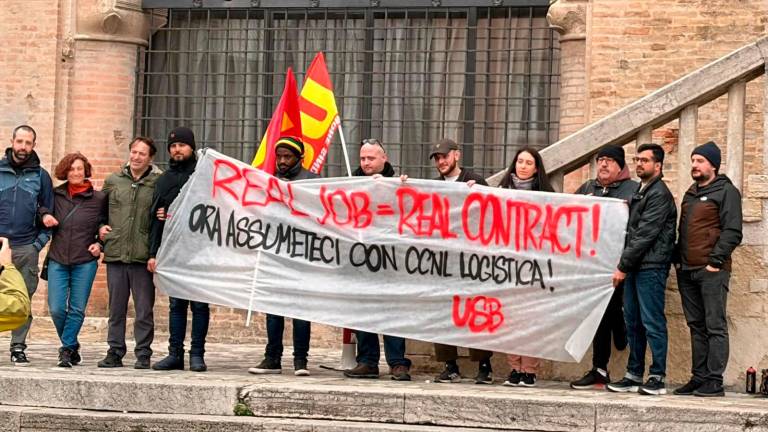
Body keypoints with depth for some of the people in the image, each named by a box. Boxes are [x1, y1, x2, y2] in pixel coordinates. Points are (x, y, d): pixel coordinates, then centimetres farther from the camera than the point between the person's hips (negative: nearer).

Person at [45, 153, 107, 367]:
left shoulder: (99, 198, 2)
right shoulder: (56, 195, 5)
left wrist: (100, 244, -4)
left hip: (85, 262, -1)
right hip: (57, 260, 1)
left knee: (77, 309, -1)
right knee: (56, 308, -4)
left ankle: (67, 348, 11)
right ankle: (72, 346, 18)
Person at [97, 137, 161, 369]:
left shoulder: (158, 183, 1)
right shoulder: (112, 181, 12)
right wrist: (100, 227, 7)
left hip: (143, 256, -3)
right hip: (115, 254, 3)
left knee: (144, 309, 0)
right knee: (116, 308, 9)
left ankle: (143, 354, 8)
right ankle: (115, 352, 15)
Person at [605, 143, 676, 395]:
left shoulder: (659, 195, -10)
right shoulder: (641, 192, 20)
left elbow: (645, 235, -15)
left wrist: (623, 266, -14)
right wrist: (624, 265, 10)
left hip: (651, 268, -9)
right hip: (635, 267, 9)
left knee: (652, 323, -6)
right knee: (633, 323, 11)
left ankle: (658, 378, -2)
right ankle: (634, 376, 16)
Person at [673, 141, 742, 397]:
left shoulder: (726, 191, -2)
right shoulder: (690, 194, 21)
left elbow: (732, 232, -10)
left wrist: (715, 261, -16)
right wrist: (678, 259, 13)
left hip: (711, 271, -8)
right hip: (687, 271, 8)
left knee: (715, 326, -6)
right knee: (696, 326, 9)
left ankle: (715, 381, -6)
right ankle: (699, 377, 13)